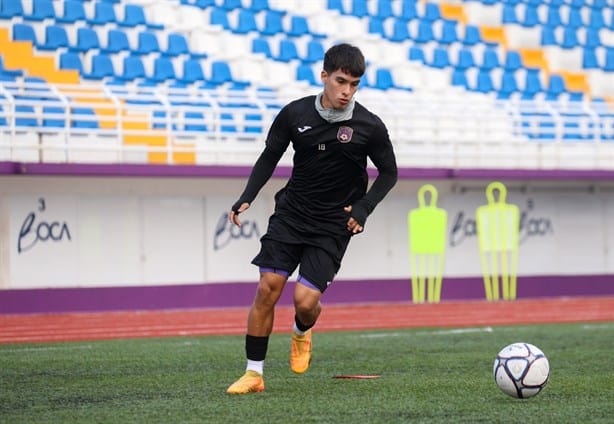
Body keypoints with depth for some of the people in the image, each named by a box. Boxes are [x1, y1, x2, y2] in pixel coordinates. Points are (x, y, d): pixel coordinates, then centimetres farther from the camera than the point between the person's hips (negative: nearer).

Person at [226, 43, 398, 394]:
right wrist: (247, 197, -5)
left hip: (332, 226, -2)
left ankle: (302, 332, 26)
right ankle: (254, 374, 4)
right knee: (267, 290, -8)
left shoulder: (370, 127, -11)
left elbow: (389, 173, 3)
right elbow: (270, 156, 8)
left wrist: (364, 207, -11)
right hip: (290, 215, 2)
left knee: (305, 301, -13)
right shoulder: (295, 114, -6)